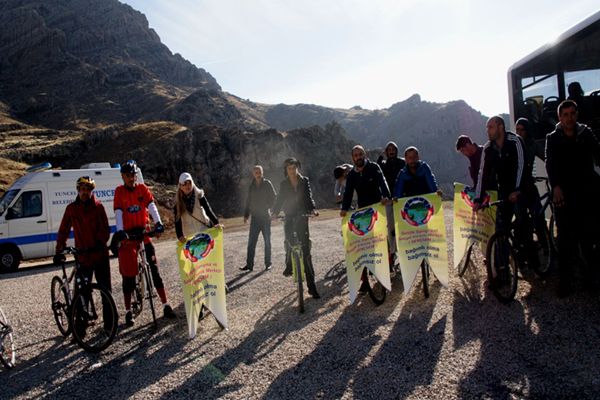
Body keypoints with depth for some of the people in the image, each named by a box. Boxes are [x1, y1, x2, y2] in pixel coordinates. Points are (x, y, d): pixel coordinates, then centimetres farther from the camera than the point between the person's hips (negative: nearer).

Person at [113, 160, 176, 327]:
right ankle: (128, 312, 11)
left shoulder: (143, 188, 4)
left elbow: (151, 206, -8)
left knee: (154, 268, 1)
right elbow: (118, 213, -12)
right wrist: (120, 231, -27)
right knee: (128, 273, 2)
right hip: (128, 234, -2)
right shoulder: (119, 191, -1)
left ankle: (166, 306, 6)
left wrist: (158, 223, -25)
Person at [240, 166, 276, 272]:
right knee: (251, 241, -1)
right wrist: (246, 214, 10)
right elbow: (248, 201, 14)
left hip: (265, 216, -3)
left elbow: (273, 197, -1)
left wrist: (268, 207, -10)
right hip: (255, 216, 3)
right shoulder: (252, 186, 10)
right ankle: (249, 264, 3)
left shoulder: (267, 183, -1)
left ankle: (268, 263, 13)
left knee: (267, 241, 5)